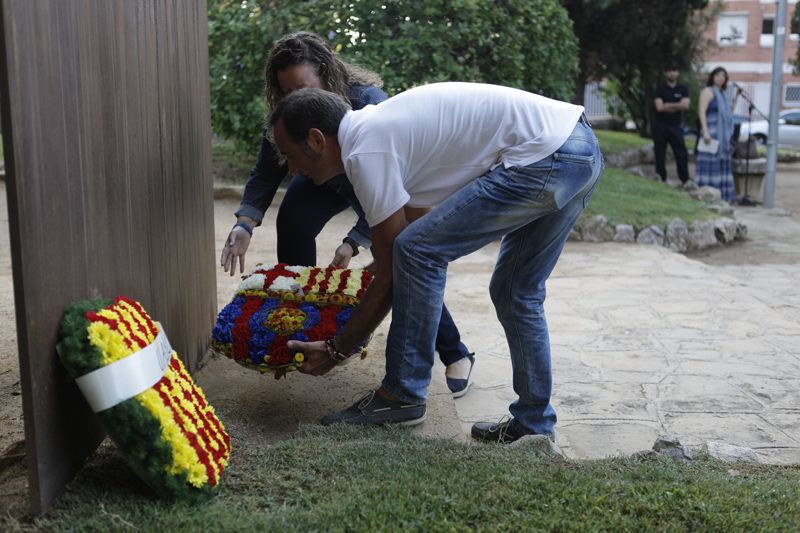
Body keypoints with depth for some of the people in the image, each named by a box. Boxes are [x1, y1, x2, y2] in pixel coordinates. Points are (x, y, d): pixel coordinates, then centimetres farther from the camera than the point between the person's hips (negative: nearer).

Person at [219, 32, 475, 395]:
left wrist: (354, 242, -48)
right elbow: (265, 174, -20)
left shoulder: (368, 103, -39)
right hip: (328, 181, 4)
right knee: (292, 222, -22)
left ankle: (455, 355, -2)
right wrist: (245, 223, -37)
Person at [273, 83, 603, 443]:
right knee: (515, 291, 19)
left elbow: (390, 275, -6)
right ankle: (534, 424, 26)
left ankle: (402, 396, 4)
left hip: (545, 157, -10)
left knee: (419, 251, -7)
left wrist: (337, 349, 4)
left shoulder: (366, 152, -11)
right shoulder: (377, 124, 18)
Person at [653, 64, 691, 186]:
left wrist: (668, 105, -11)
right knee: (660, 154, 1)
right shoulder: (660, 88, 1)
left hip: (676, 125, 1)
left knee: (681, 154, -3)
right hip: (660, 125, -1)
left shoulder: (683, 88, 7)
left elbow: (685, 105, -8)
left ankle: (685, 180, 3)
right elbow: (659, 107, -12)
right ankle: (661, 180, 8)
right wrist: (677, 106, -7)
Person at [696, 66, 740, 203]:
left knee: (723, 164, 9)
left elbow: (729, 112, 20)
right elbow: (701, 111, -15)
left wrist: (736, 97, 9)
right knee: (710, 163, -9)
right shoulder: (708, 91, -6)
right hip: (712, 133, -8)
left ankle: (721, 195, 13)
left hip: (724, 135, 8)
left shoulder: (724, 94, 17)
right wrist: (705, 131, -24)